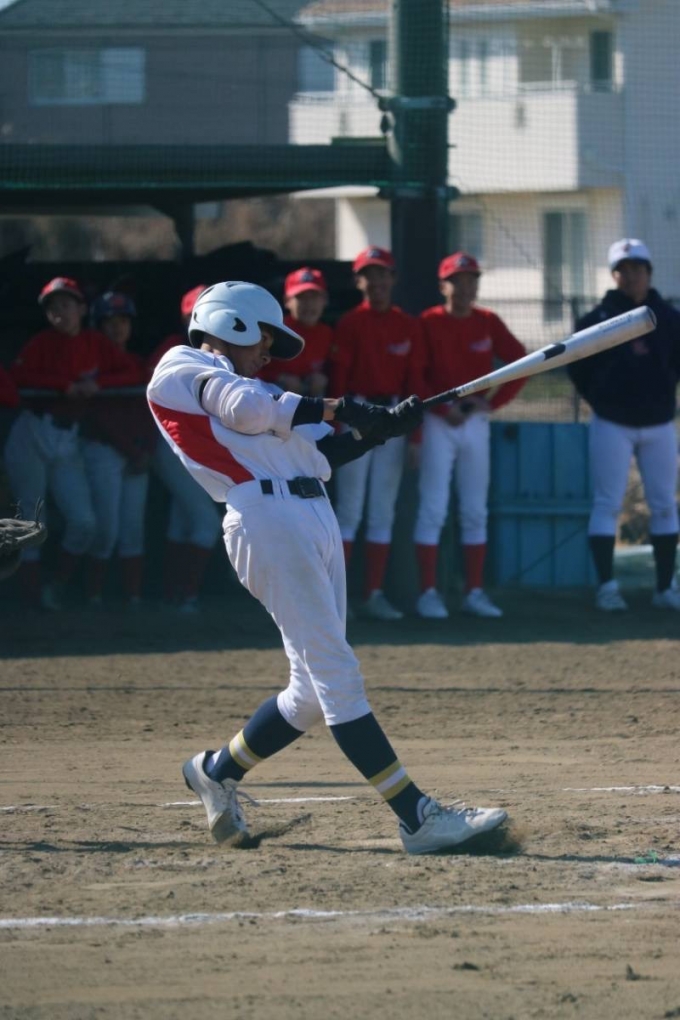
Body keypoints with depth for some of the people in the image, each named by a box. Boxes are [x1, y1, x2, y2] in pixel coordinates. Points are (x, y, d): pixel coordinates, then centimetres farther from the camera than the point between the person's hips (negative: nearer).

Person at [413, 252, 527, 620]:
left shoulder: (488, 323, 5)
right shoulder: (428, 323, -5)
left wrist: (493, 401, -6)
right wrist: (444, 408, -18)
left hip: (476, 421, 4)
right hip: (437, 423, -4)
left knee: (475, 511, 7)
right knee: (432, 509, -6)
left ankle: (475, 593, 11)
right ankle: (428, 593, -5)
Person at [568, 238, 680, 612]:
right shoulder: (599, 318, -3)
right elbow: (578, 367, 2)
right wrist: (601, 400, -1)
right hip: (612, 426, -3)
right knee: (607, 504, -6)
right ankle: (606, 586, -6)